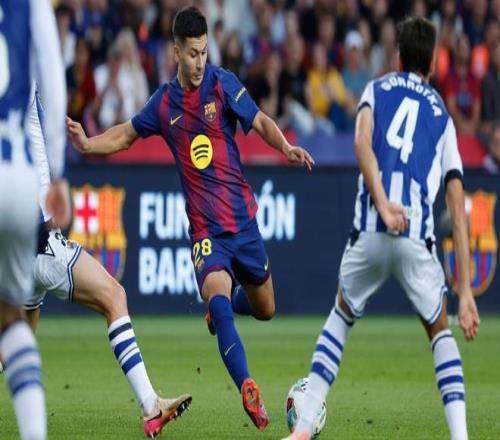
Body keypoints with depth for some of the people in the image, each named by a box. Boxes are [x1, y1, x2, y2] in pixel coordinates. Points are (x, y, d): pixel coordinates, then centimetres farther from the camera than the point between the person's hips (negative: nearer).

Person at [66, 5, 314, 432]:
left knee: (265, 308, 14)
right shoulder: (164, 102, 4)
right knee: (218, 297, -26)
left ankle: (220, 308, 48)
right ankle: (248, 389, -33)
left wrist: (287, 147, -25)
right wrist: (88, 143, 3)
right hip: (205, 227, -1)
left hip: (242, 217, 1)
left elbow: (261, 122, -6)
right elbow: (126, 134, 19)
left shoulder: (223, 84, -3)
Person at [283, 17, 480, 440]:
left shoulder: (377, 89, 19)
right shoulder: (443, 116, 21)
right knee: (440, 330, 20)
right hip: (418, 238, 0)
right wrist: (466, 292, 12)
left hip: (369, 231, 0)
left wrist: (382, 203, -15)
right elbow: (458, 210, 14)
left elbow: (362, 143, -5)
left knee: (341, 315, 24)